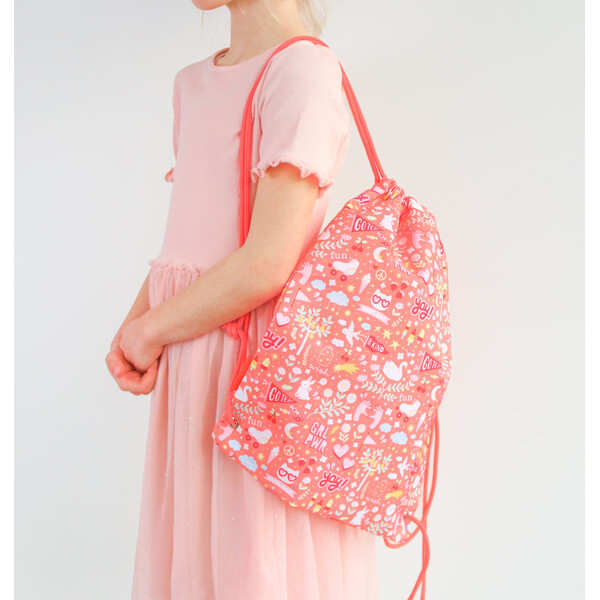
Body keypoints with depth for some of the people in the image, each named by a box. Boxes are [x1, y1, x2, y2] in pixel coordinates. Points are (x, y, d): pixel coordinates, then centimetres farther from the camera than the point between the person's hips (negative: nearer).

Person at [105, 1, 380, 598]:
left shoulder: (302, 68, -13)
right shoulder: (192, 83, 13)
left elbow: (267, 264, -20)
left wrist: (150, 332, -8)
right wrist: (133, 324, 1)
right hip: (191, 370, 8)